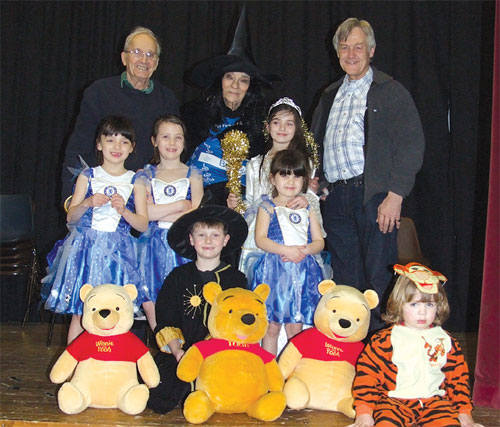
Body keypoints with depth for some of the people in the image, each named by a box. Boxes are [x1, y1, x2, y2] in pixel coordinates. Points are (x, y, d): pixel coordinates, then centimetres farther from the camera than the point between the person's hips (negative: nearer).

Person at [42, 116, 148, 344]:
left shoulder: (135, 182, 7)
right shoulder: (88, 176, 9)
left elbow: (143, 224, 3)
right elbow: (70, 216, 6)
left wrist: (123, 210, -14)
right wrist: (88, 203, -13)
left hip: (118, 251, 0)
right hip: (86, 248, 0)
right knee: (79, 312, 0)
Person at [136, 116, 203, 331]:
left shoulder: (193, 175, 10)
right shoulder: (145, 175, 11)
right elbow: (144, 212, -5)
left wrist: (160, 213, -6)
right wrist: (181, 204, -4)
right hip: (154, 244, 1)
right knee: (149, 302, -10)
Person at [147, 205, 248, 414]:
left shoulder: (236, 278, 10)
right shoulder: (178, 276, 12)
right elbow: (166, 321, 8)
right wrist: (177, 352, -8)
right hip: (181, 354, 1)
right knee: (157, 400, -19)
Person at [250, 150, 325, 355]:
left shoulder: (307, 210, 14)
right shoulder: (268, 207, 6)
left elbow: (319, 242, 9)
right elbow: (260, 239, -6)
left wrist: (304, 250, -12)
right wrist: (286, 250, -18)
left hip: (302, 271, 3)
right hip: (274, 270, -2)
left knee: (295, 327, 5)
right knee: (272, 326, 1)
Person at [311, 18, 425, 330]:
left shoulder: (392, 92, 2)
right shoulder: (330, 96, 21)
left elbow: (412, 145, -6)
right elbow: (316, 145, 26)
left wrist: (395, 196, -15)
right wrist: (318, 183, 8)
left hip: (374, 195, -5)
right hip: (336, 197, 5)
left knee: (378, 278, -4)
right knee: (344, 278, 8)